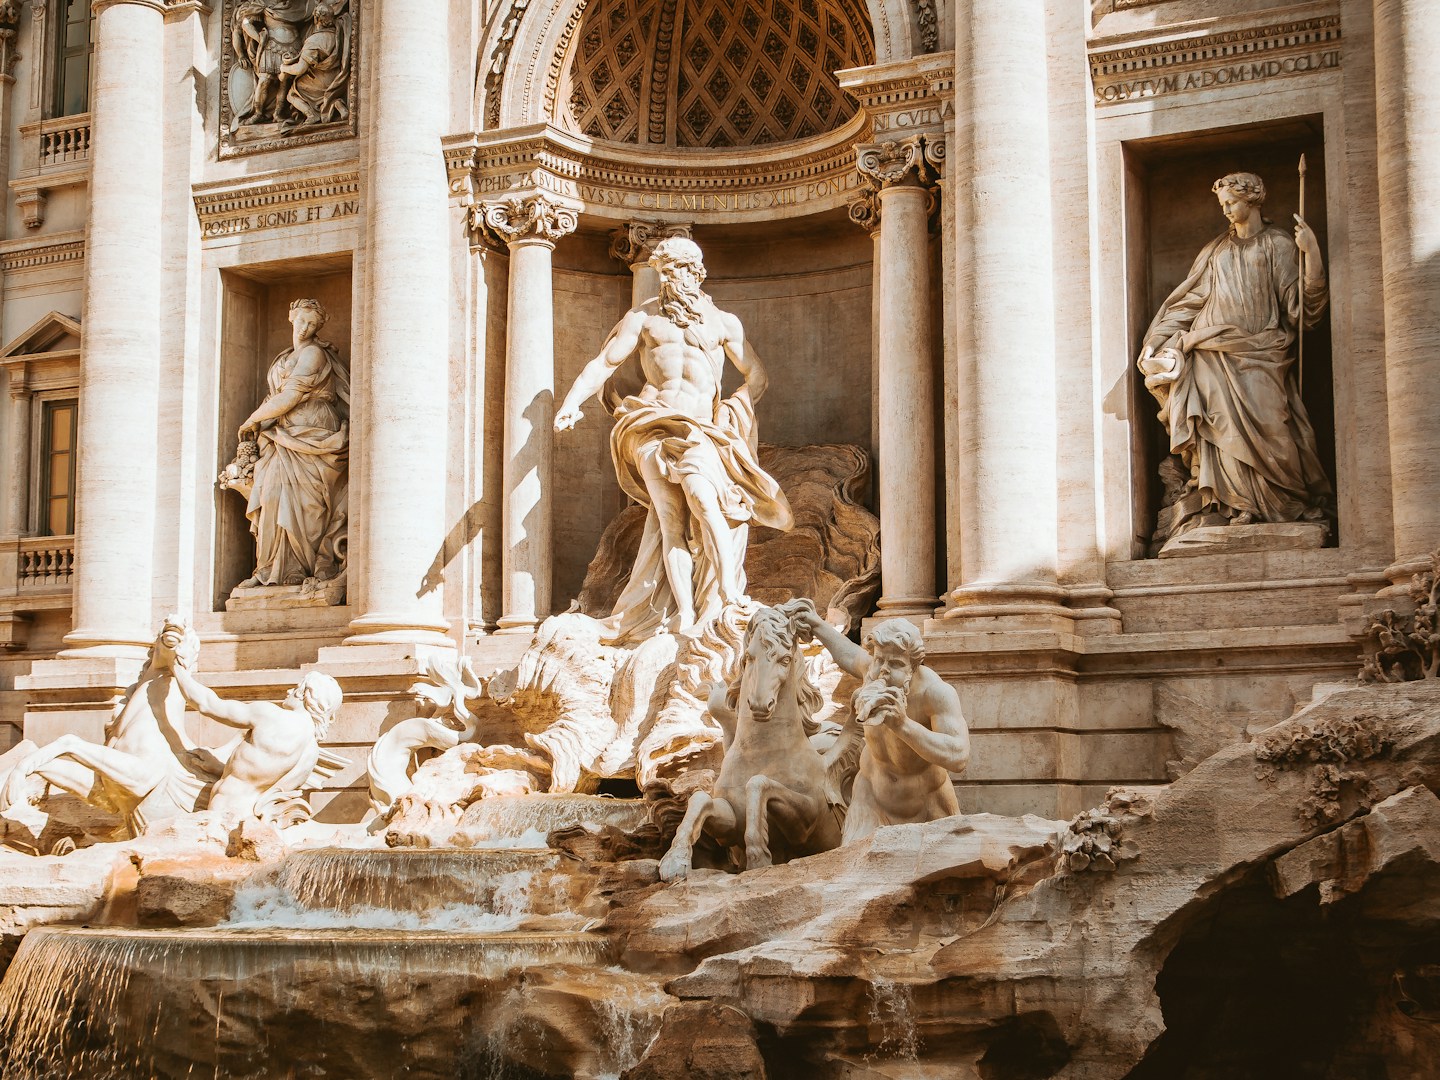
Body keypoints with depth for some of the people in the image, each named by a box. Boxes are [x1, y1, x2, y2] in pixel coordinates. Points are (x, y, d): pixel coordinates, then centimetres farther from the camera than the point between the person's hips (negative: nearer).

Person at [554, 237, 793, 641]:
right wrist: (571, 403, -5)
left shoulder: (723, 322, 16)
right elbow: (603, 363, 10)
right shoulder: (643, 317, 16)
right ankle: (685, 616, -18)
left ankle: (729, 598, -31)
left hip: (700, 429, 0)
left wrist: (733, 408, 2)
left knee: (705, 504, -27)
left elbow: (757, 376, 19)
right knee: (671, 522, -12)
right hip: (652, 426, 0)